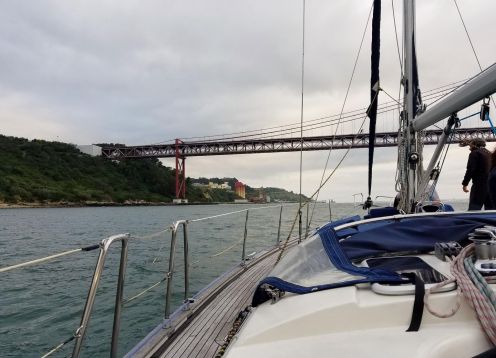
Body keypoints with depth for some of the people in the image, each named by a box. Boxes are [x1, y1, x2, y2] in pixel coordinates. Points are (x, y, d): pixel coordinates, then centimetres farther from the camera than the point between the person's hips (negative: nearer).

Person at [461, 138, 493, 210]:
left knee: (474, 209, -11)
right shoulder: (489, 153, 20)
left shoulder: (474, 153, -4)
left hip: (479, 185, -8)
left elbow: (470, 170, -13)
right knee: (490, 208, 11)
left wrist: (465, 184, -10)